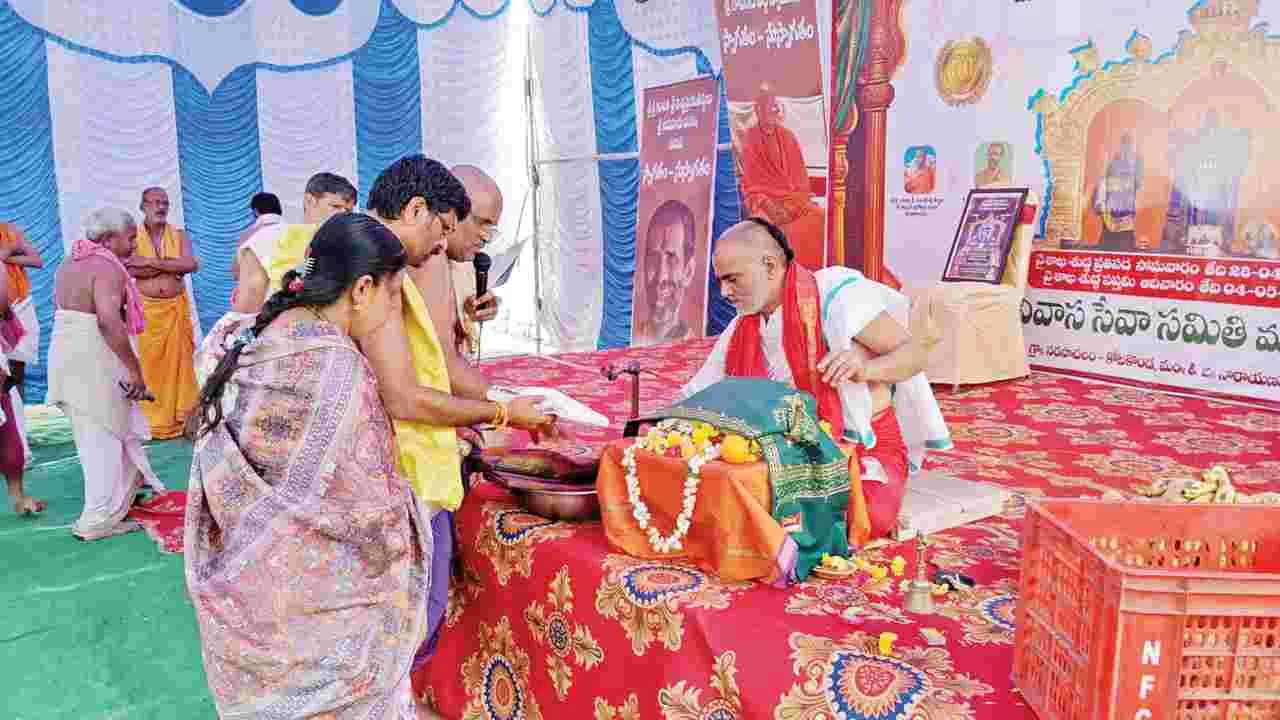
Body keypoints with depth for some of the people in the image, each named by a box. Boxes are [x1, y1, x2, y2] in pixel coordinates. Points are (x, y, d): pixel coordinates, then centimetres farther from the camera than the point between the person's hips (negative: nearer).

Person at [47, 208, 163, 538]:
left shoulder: (70, 264, 13)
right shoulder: (107, 267, -18)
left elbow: (61, 308, 18)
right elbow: (109, 321, -29)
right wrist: (133, 368, -24)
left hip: (65, 352, 9)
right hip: (94, 359, -9)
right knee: (105, 437, 1)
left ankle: (133, 483, 38)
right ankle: (99, 519, 7)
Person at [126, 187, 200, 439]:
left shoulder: (179, 235, 8)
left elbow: (192, 265, -10)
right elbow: (130, 270, -15)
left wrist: (152, 261, -13)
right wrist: (173, 266, -13)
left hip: (176, 308, 2)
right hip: (146, 310, -1)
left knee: (180, 361, 2)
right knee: (149, 364, 0)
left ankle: (181, 417, 10)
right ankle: (155, 422, 7)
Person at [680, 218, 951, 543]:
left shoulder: (836, 293, -13)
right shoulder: (741, 330, 6)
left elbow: (914, 353, -13)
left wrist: (866, 368, -33)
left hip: (866, 446, -4)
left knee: (869, 516, -34)